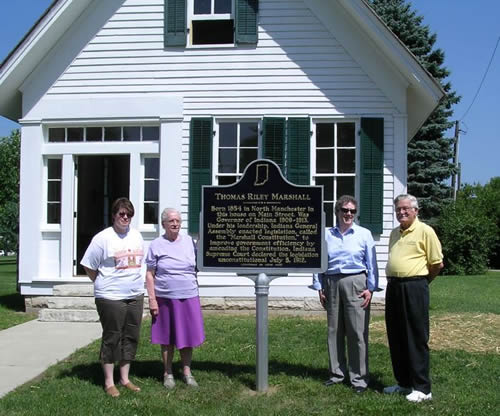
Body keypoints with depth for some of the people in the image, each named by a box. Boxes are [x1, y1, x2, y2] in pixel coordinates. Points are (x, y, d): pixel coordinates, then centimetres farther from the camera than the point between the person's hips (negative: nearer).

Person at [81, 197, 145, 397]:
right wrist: (103, 284, 1)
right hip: (111, 297, -6)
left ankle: (125, 378, 25)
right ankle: (109, 382, 14)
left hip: (135, 295, 6)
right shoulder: (103, 238, -9)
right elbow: (89, 266, -5)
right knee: (111, 338, 2)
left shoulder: (136, 235, 9)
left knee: (131, 337, 12)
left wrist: (137, 284, 14)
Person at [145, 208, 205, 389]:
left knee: (188, 336, 6)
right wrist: (152, 299, -8)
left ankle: (187, 372, 21)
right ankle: (168, 374, 21)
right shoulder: (156, 245, -1)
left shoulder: (189, 241, 7)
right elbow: (149, 274, -2)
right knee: (167, 339, 7)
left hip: (189, 297, 2)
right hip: (165, 299, -2)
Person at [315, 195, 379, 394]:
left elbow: (371, 264, 3)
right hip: (332, 283, 3)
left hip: (355, 283, -2)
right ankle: (337, 372, 21)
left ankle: (359, 377, 7)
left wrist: (371, 288, -4)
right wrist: (320, 287, 4)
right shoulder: (326, 234, 8)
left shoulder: (364, 234, 4)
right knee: (334, 330, 8)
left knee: (357, 331, -3)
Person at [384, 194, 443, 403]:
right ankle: (403, 382, 23)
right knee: (396, 338, 11)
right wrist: (393, 280, 17)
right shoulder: (395, 233, 16)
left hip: (414, 288, -7)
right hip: (393, 287, 8)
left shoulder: (425, 231, -6)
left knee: (417, 338, -3)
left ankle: (422, 388, 4)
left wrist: (421, 281, 5)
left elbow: (438, 263, -6)